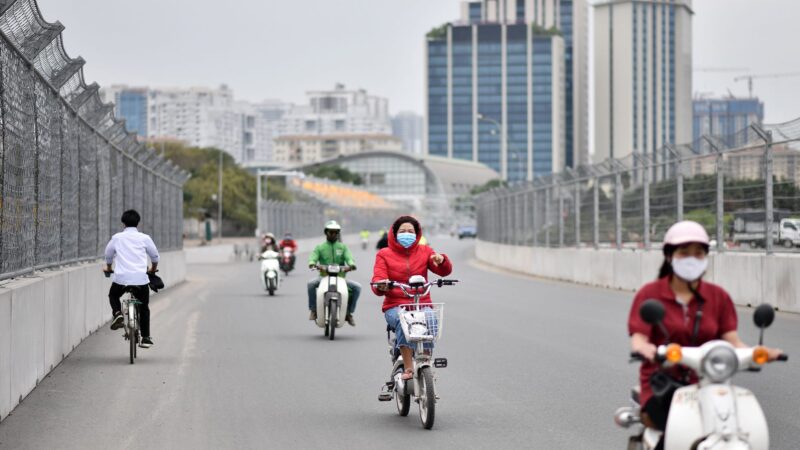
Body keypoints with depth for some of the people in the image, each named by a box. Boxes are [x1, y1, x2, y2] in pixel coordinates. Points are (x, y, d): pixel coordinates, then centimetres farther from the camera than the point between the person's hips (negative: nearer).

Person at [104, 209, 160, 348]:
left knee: (113, 296, 28)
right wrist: (153, 269, 39)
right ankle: (146, 338, 12)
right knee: (144, 307, 15)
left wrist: (108, 267, 43)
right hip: (141, 278, 0)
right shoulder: (144, 238, 5)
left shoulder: (117, 238, 7)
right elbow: (155, 256, 18)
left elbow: (108, 255, 22)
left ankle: (117, 314, -1)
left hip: (121, 277, 0)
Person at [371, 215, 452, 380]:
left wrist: (441, 260, -19)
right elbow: (377, 282, 1)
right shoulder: (384, 254, 13)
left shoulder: (424, 251, 17)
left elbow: (445, 271, 5)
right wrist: (380, 286, -24)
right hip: (395, 306, -1)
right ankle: (408, 368, -38)